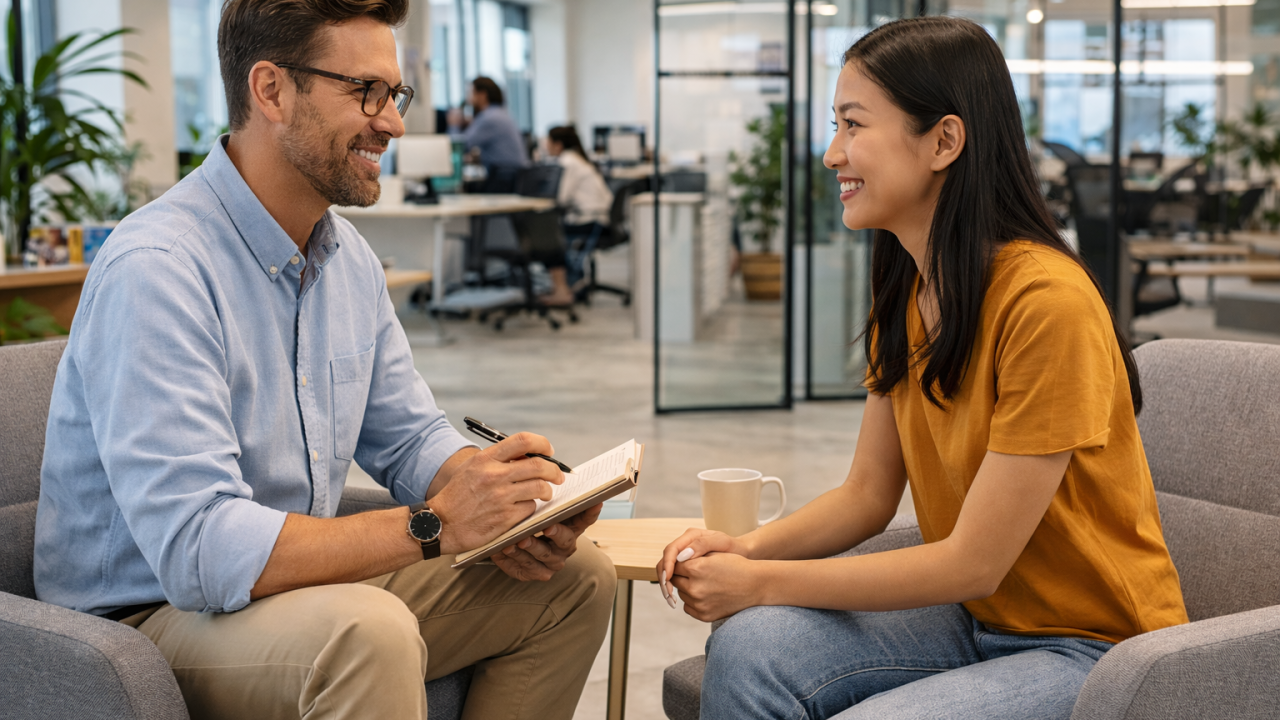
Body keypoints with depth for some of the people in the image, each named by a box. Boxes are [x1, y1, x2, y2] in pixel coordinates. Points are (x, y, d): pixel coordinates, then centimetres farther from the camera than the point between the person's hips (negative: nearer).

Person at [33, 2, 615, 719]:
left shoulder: (349, 257, 6)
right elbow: (198, 551, -31)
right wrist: (435, 524, -29)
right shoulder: (155, 269, -24)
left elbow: (411, 437, 13)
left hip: (306, 583, 9)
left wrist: (510, 504, -10)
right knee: (371, 631, -38)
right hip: (149, 622, -8)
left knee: (578, 577, 2)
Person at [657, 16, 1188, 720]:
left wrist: (760, 583, -17)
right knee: (748, 648, -18)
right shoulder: (902, 290, 4)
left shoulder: (1047, 301, -23)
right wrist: (748, 549, -12)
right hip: (971, 616, 7)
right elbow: (868, 492, 7)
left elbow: (973, 563, -20)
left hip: (1089, 645, -7)